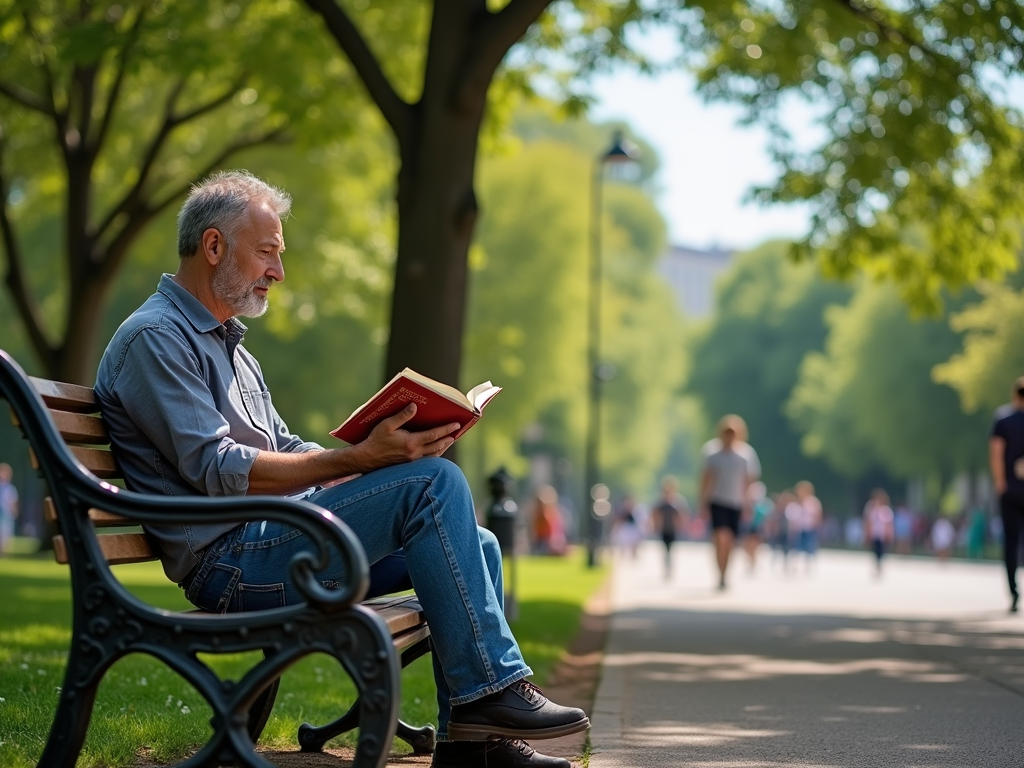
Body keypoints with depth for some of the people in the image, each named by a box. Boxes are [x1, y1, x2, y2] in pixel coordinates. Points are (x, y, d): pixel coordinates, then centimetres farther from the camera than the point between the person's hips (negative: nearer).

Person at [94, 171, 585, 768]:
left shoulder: (227, 344, 24)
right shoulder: (156, 338, -9)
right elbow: (217, 471, -19)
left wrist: (383, 451, 3)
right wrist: (359, 459, -24)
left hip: (274, 537, 10)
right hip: (229, 562, -10)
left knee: (475, 545, 4)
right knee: (433, 483, -22)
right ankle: (492, 688, -19)